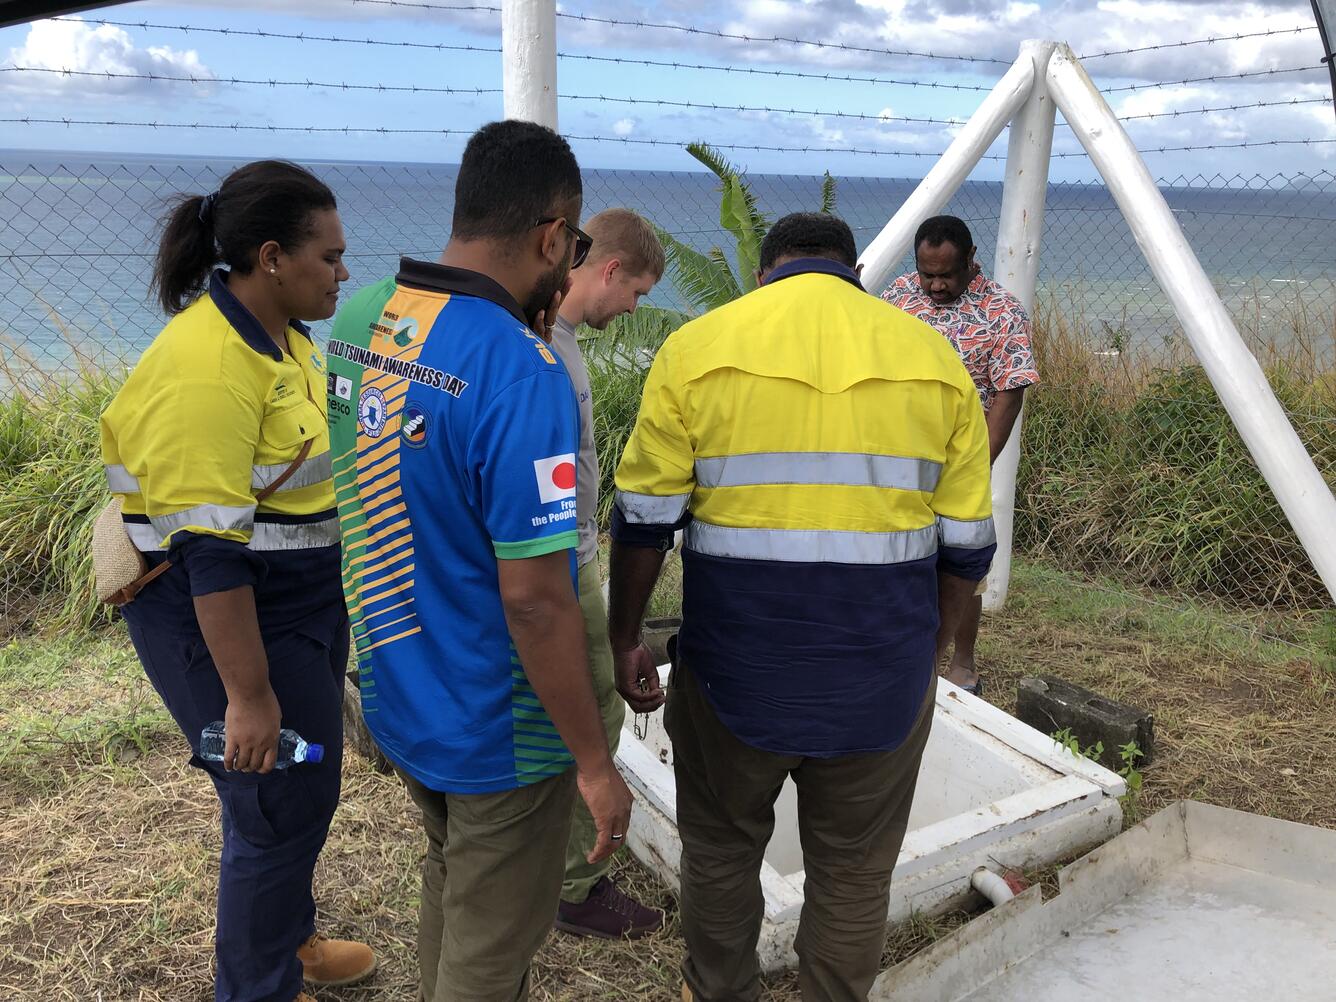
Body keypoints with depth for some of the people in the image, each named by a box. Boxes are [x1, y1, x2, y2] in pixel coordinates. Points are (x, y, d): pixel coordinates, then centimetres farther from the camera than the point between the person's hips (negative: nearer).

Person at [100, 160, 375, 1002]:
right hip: (221, 615, -9)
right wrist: (247, 696, -23)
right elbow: (209, 551, -26)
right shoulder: (208, 369, -25)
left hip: (304, 599, 9)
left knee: (303, 789, 22)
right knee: (281, 805, 4)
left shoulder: (282, 331, 4)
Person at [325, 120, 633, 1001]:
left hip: (393, 698, 8)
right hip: (496, 735, -7)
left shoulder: (356, 322, -5)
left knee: (453, 879, 32)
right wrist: (596, 764, -17)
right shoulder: (521, 372, -29)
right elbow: (535, 599, -28)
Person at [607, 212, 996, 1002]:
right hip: (880, 674, 1)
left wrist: (626, 639, 10)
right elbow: (967, 545, 3)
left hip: (734, 663, 0)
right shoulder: (934, 357, 2)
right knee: (855, 871, 18)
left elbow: (644, 520, -2)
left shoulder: (697, 348, -3)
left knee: (720, 847, 22)